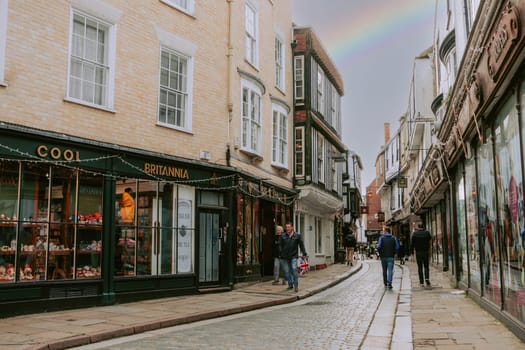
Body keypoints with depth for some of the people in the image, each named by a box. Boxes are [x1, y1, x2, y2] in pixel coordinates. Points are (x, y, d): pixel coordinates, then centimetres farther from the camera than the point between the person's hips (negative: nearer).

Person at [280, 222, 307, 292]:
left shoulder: (297, 235, 2)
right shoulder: (283, 236, 5)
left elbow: (301, 245, 4)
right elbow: (280, 245, 5)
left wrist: (304, 254, 0)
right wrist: (280, 254, -4)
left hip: (293, 256, -2)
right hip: (285, 257, 2)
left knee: (294, 269, -15)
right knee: (287, 271, 5)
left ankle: (296, 285, -7)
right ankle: (290, 284, 19)